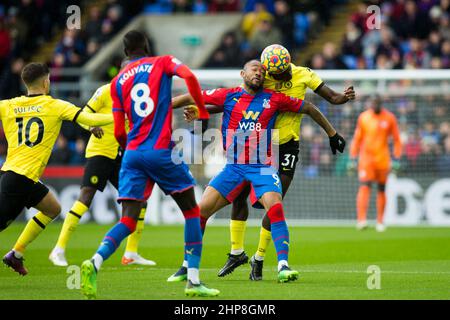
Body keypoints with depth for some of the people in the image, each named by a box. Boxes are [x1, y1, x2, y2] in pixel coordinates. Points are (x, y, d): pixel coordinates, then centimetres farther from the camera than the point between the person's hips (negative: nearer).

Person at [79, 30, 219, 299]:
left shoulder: (118, 82, 14)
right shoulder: (162, 63, 6)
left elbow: (119, 133, 12)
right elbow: (189, 76, -15)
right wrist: (202, 111, -2)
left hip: (132, 154, 3)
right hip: (162, 152, -3)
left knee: (128, 221, 0)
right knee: (192, 211, 12)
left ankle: (95, 262, -27)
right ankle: (193, 280, 5)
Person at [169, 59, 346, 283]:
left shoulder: (273, 99, 4)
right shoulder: (228, 96, 4)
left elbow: (309, 109, 15)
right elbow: (191, 99, 7)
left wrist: (332, 134, 20)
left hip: (262, 166, -1)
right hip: (233, 166, 1)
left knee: (275, 208, -24)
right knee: (201, 209, -7)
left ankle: (283, 266, -26)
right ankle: (187, 266, 6)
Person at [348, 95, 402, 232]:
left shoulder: (389, 118, 0)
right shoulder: (363, 117, 3)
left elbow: (397, 140, 4)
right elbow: (357, 139, 10)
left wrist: (396, 160, -3)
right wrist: (353, 159, 5)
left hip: (382, 158, 0)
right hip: (366, 157, 0)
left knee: (382, 190, 7)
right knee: (364, 187, -15)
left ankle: (380, 222, 17)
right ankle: (362, 220, -24)